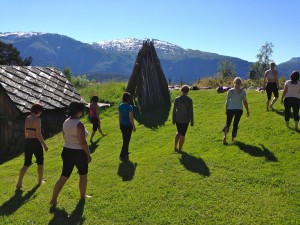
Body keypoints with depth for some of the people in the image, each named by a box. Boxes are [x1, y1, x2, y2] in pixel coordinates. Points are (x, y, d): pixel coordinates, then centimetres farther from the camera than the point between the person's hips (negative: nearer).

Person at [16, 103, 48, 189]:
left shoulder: (27, 118, 7)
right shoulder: (37, 119, -16)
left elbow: (25, 132, 14)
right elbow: (39, 135, -19)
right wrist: (45, 145, -11)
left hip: (28, 142, 7)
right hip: (36, 142, -7)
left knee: (26, 163, 12)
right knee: (40, 162, 14)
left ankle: (19, 183, 2)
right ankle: (40, 181, 26)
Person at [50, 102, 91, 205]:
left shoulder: (66, 122, 4)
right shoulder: (79, 124, -21)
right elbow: (83, 142, -21)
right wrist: (88, 154, -12)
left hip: (67, 151, 7)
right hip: (79, 153, -7)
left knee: (64, 176, 12)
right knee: (83, 175, 17)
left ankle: (53, 199, 10)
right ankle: (83, 196, 33)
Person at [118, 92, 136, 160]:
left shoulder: (120, 106, -1)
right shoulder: (129, 107, -22)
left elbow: (119, 116, 7)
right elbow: (131, 118, -20)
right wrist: (134, 126, -9)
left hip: (122, 125, 7)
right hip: (128, 126, -7)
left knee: (125, 139, 22)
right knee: (126, 140, 3)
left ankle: (126, 152, 37)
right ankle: (122, 156, 6)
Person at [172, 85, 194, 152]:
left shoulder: (177, 99, -8)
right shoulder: (190, 100, -13)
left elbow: (174, 110, -4)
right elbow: (191, 111, -10)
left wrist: (173, 120, 7)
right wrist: (192, 121, -1)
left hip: (178, 119, 2)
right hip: (185, 119, -2)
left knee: (179, 132, 24)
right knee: (182, 134, 11)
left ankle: (175, 146, 19)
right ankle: (179, 149, 19)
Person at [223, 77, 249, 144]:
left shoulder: (230, 91, 0)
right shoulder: (242, 91, -4)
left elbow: (227, 102, 4)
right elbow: (245, 102, -3)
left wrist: (226, 110, 15)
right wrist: (247, 111, 6)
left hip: (230, 109, 1)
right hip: (239, 109, -1)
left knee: (228, 123, 8)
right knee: (236, 124, 13)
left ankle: (225, 135, -18)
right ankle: (233, 138, 12)